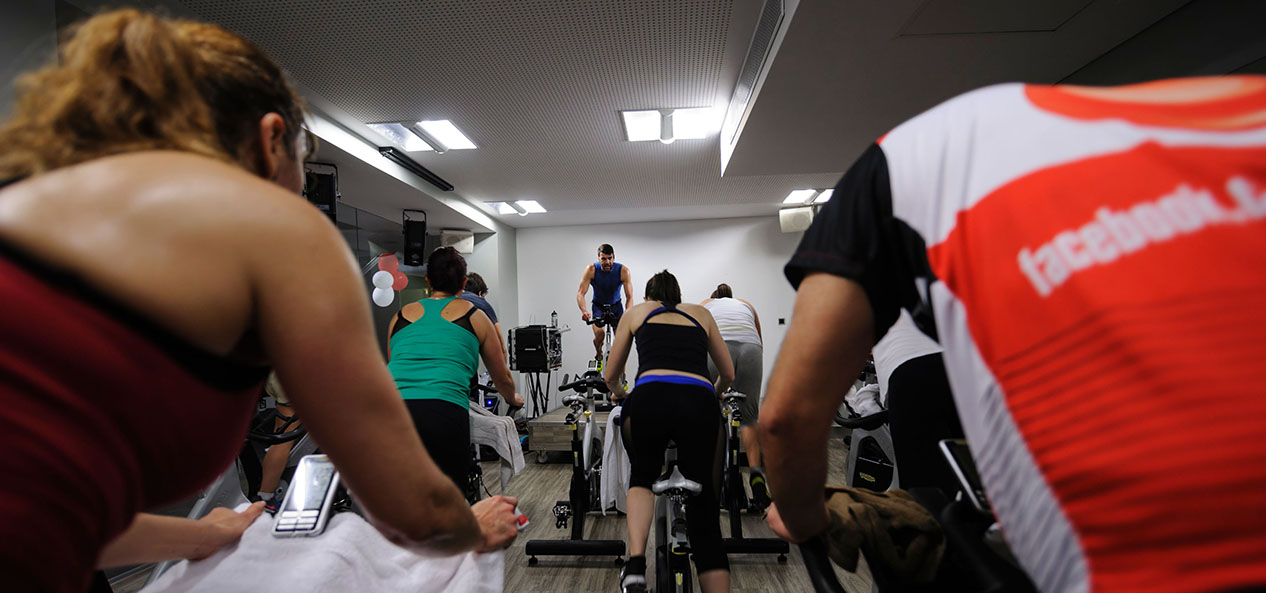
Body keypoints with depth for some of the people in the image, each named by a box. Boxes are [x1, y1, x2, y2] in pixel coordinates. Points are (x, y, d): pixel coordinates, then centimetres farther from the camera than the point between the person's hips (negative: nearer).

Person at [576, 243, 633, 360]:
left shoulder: (623, 271, -22)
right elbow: (580, 293, -23)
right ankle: (598, 355, 11)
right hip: (598, 306, -1)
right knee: (599, 334, -21)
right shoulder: (591, 270, -22)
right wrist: (584, 310, -42)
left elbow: (629, 297, -21)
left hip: (616, 306, 1)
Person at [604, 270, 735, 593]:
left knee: (642, 475, 25)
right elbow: (728, 375, 34)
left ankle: (636, 565, 3)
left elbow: (610, 376, 31)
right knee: (704, 511, 11)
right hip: (700, 403, 1)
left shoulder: (636, 312, 28)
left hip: (650, 399, -1)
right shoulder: (701, 313, 31)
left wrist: (620, 393, 52)